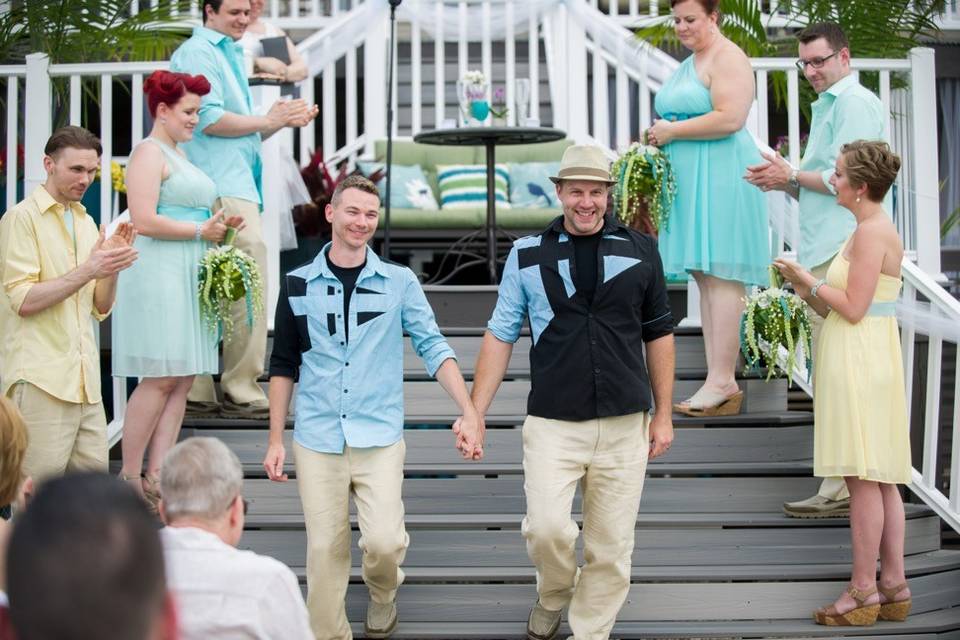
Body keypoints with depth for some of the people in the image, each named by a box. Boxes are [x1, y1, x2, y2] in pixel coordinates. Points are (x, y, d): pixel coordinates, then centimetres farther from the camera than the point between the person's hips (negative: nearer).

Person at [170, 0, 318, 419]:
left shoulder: (228, 55, 26)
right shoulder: (198, 52, -4)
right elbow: (209, 119, -15)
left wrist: (279, 121, 10)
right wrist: (269, 120, -7)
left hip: (235, 185, 10)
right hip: (221, 189, -10)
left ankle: (198, 391, 13)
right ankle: (241, 392, -10)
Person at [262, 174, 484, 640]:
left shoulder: (399, 282, 1)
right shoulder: (298, 284, 4)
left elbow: (434, 348, -3)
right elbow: (283, 366, 9)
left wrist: (469, 413, -14)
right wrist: (275, 440, 6)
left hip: (379, 439, -1)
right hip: (316, 441, 1)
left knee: (384, 540, -9)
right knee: (324, 549, 4)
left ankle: (382, 595, 25)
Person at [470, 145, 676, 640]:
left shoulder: (641, 250, 6)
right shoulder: (528, 254, 4)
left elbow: (658, 334, 12)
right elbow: (500, 335, 6)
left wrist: (663, 414, 11)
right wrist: (475, 413, 2)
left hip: (624, 426, 1)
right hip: (552, 425, -1)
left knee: (611, 548, 5)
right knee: (545, 529, -13)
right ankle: (553, 595, 19)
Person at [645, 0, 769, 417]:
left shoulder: (728, 58, -8)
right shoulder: (690, 64, 22)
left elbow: (729, 118, -20)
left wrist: (673, 131, -13)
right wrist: (661, 135, 11)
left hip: (720, 177, -10)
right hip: (691, 181, 10)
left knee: (720, 276, -10)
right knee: (704, 277, 8)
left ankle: (723, 381, -8)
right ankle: (718, 381, 10)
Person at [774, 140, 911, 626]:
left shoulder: (872, 232, -14)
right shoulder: (869, 230, 18)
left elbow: (853, 308, -18)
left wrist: (809, 281, -7)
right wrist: (805, 288, 10)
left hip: (860, 363, -10)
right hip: (861, 360, 10)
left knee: (863, 477, -6)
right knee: (879, 478, 11)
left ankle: (863, 591, 0)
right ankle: (893, 586, 16)